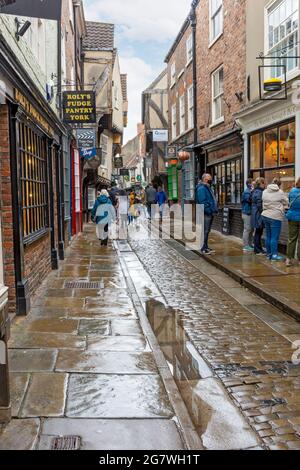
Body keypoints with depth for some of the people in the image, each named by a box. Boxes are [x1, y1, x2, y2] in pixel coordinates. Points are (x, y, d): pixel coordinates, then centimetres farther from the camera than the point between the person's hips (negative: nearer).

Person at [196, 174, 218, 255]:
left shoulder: (207, 188, 19)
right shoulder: (201, 188, -14)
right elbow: (203, 202, -22)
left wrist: (214, 210, 14)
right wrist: (209, 211, -20)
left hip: (210, 213, 10)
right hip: (206, 214, -10)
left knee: (207, 231, 14)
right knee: (205, 231, -6)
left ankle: (206, 247, 21)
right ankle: (203, 249, -1)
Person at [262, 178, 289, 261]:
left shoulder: (265, 192, 7)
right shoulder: (280, 193, -9)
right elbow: (286, 204, 0)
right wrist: (282, 208, 18)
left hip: (265, 215, 6)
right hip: (276, 217, -6)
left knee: (268, 236, 13)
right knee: (274, 237, -2)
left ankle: (269, 254, 20)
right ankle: (274, 255, 1)